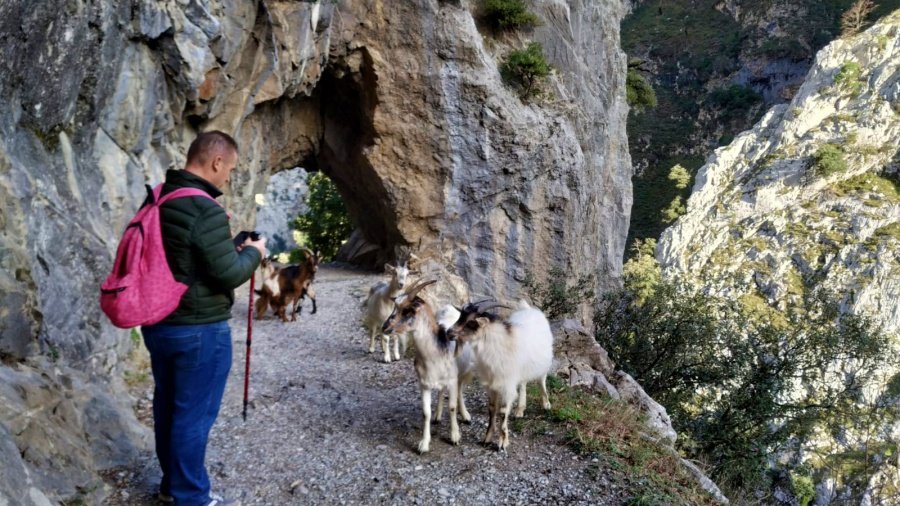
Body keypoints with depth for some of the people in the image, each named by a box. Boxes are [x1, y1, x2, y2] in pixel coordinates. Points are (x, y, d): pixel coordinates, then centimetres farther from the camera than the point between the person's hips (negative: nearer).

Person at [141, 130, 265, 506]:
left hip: (157, 323, 9)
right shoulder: (205, 210, -22)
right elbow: (228, 276, -20)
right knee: (194, 415, 3)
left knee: (167, 406, 19)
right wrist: (253, 253, -3)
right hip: (198, 330, -9)